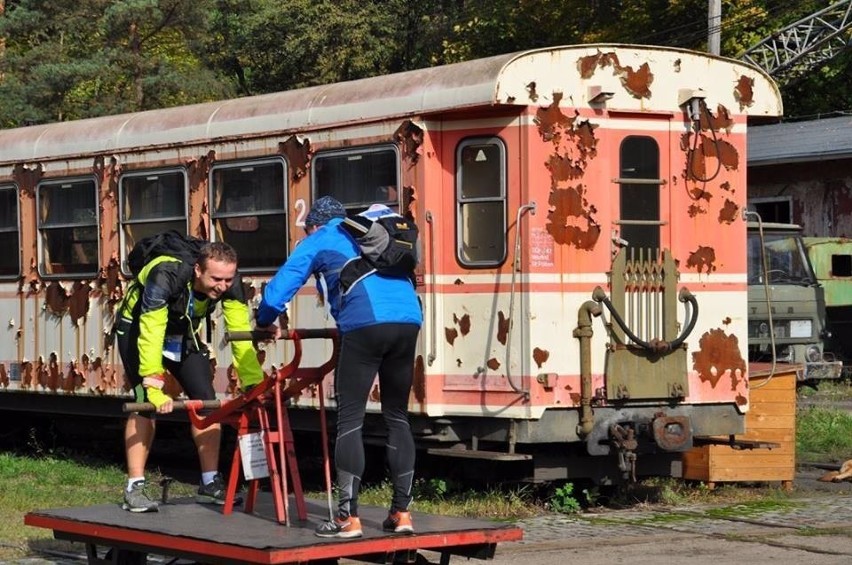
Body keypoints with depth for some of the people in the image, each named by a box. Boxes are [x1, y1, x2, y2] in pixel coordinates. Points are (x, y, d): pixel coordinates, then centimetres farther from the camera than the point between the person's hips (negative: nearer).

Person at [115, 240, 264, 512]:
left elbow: (241, 335, -25)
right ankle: (134, 488, -12)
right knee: (146, 403, -17)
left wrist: (255, 384, -32)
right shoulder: (165, 277, -40)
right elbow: (150, 336, -42)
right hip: (138, 328, -5)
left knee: (206, 400, -5)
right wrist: (154, 389, -48)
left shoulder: (229, 283, -26)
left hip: (184, 331, 5)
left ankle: (210, 483, 4)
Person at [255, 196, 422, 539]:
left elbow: (278, 290, 17)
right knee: (397, 417, 14)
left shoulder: (318, 241, 19)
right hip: (408, 320, 5)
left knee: (350, 420, -1)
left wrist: (265, 323, 37)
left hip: (365, 324, -5)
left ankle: (349, 518, -6)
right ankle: (401, 512, 12)